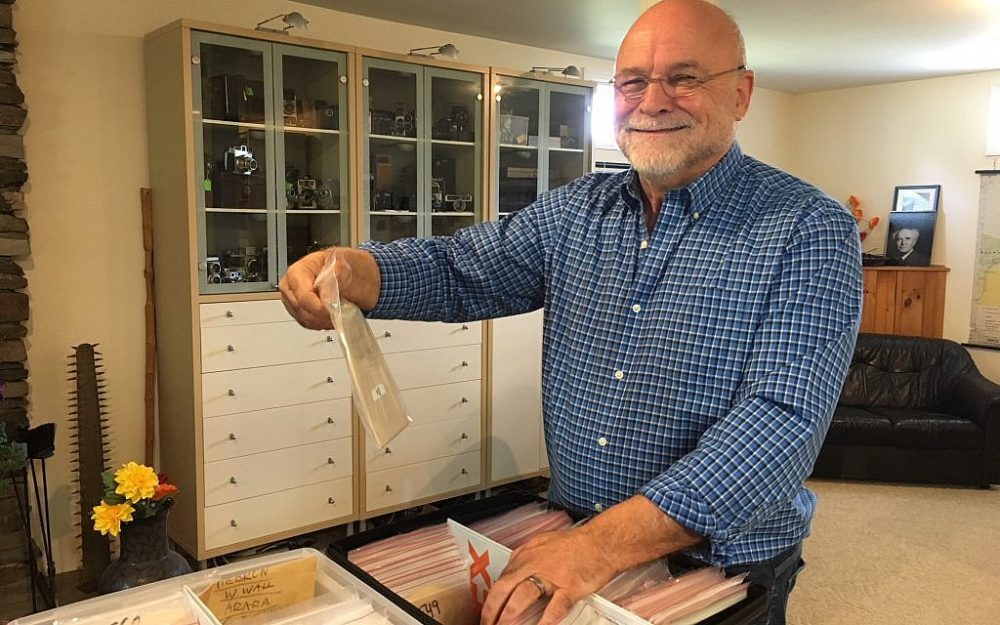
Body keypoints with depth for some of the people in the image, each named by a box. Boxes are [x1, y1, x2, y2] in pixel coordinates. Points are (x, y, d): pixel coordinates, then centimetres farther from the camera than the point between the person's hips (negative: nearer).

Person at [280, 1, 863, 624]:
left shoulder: (810, 230, -16)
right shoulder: (577, 209, 1)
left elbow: (782, 418, -26)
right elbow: (460, 270, 1)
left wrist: (606, 543, -35)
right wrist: (351, 270, -22)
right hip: (570, 545, 5)